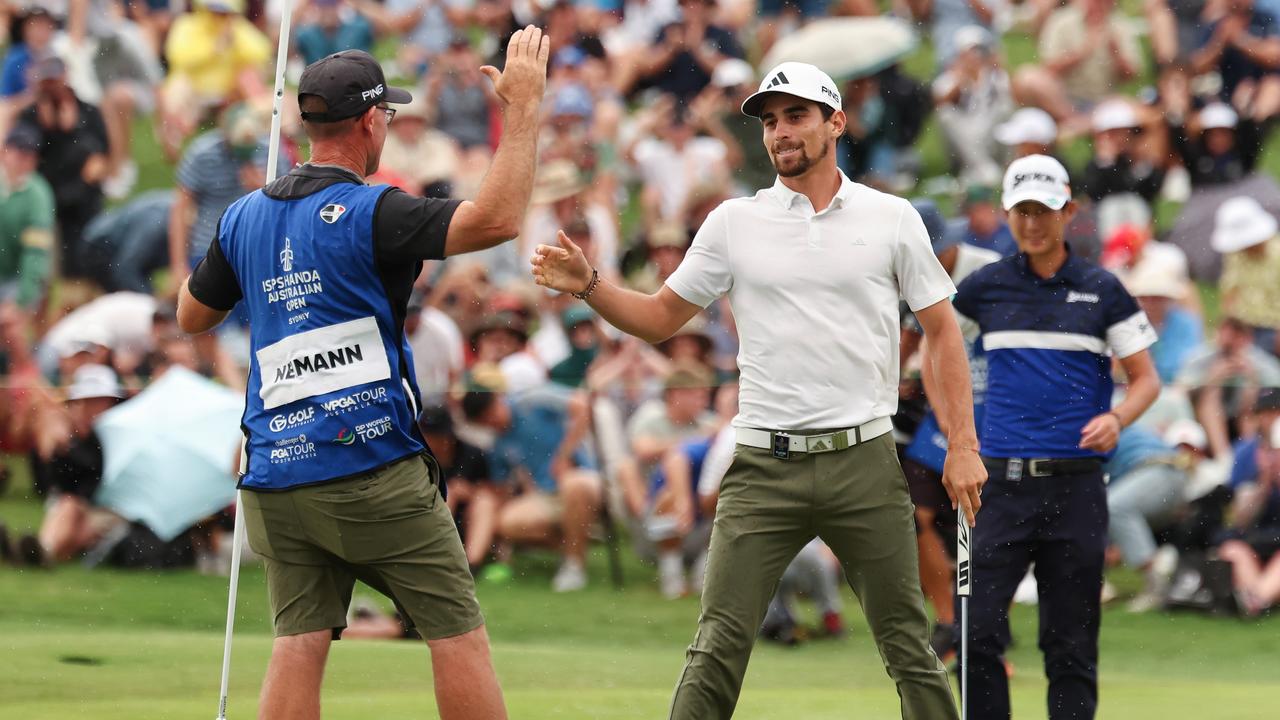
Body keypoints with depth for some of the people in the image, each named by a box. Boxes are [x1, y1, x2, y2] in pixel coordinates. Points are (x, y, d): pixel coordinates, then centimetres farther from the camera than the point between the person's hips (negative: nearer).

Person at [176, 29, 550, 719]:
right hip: (374, 469, -6)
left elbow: (192, 315, 23)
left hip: (277, 479, 6)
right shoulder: (368, 212, -10)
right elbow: (496, 219, -21)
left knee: (299, 644, 1)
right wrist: (523, 106, -14)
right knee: (457, 634, 0)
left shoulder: (244, 217, 10)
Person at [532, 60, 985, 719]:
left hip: (864, 461, 0)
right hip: (765, 467, 0)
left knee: (909, 646, 1)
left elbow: (942, 330, 8)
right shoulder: (733, 223, 8)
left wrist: (963, 445, 1)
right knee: (718, 646, -7)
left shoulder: (892, 219, 6)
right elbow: (660, 318, 12)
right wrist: (589, 287, -6)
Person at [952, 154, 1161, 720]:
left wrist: (1117, 419, -13)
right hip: (1002, 480, 1)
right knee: (977, 631, -8)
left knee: (1071, 642, 3)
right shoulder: (984, 288, 8)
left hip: (1075, 484, -1)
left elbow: (1146, 379, 7)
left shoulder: (1101, 291, 5)